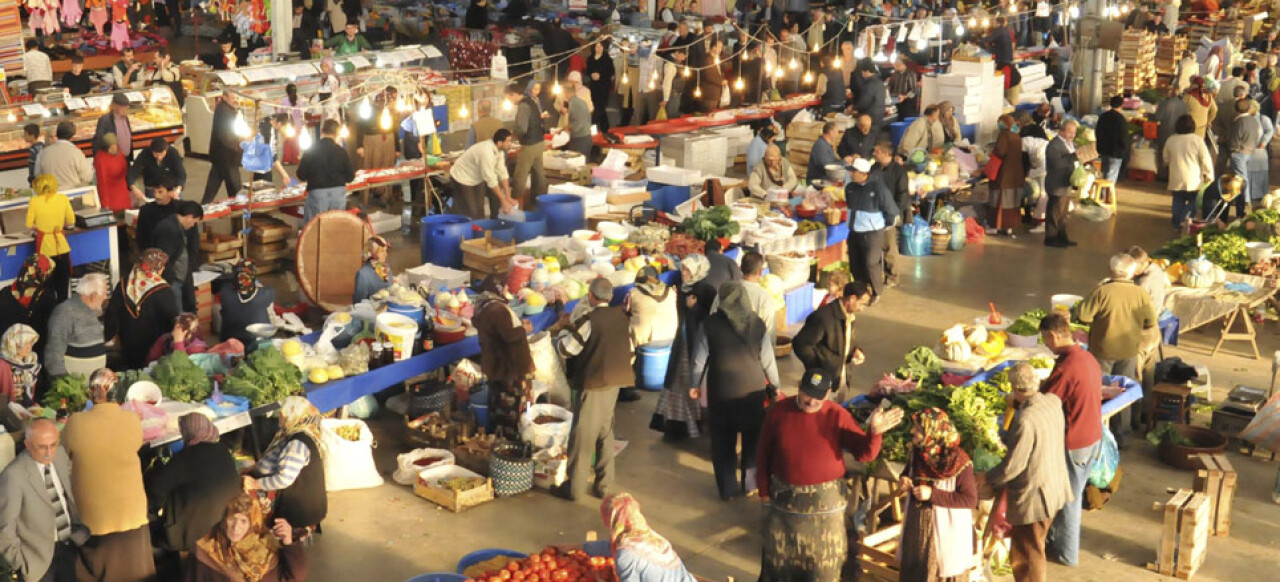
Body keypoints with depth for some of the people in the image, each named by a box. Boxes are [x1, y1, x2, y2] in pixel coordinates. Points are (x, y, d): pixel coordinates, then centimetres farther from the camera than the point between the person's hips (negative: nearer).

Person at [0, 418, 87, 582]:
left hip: (69, 544, 6)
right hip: (40, 554, -5)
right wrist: (19, 561, -11)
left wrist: (79, 527, 12)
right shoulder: (13, 475, -24)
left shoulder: (60, 454, -5)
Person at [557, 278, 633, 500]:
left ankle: (575, 488, 9)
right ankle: (604, 485, 20)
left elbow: (566, 349, -14)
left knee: (583, 436, 2)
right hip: (615, 382, 7)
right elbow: (631, 347, 11)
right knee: (605, 433, 17)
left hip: (592, 384, -6)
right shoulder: (621, 316, 2)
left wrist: (565, 327, 0)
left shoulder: (587, 319, -17)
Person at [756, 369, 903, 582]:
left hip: (824, 499, -1)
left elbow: (864, 453, -17)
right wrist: (764, 491, 3)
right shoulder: (778, 411, -9)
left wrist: (873, 432, -37)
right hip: (784, 496, 1)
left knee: (823, 557, 10)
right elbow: (763, 454, 0)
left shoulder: (837, 416, -12)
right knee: (779, 552, 17)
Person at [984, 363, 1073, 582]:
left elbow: (1012, 466, -25)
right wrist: (1019, 402, 18)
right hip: (1055, 488, 9)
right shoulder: (1053, 402, -6)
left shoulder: (1025, 420, -31)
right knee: (1035, 548, 29)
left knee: (1025, 556, 10)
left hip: (1032, 497, -9)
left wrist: (987, 479, -7)